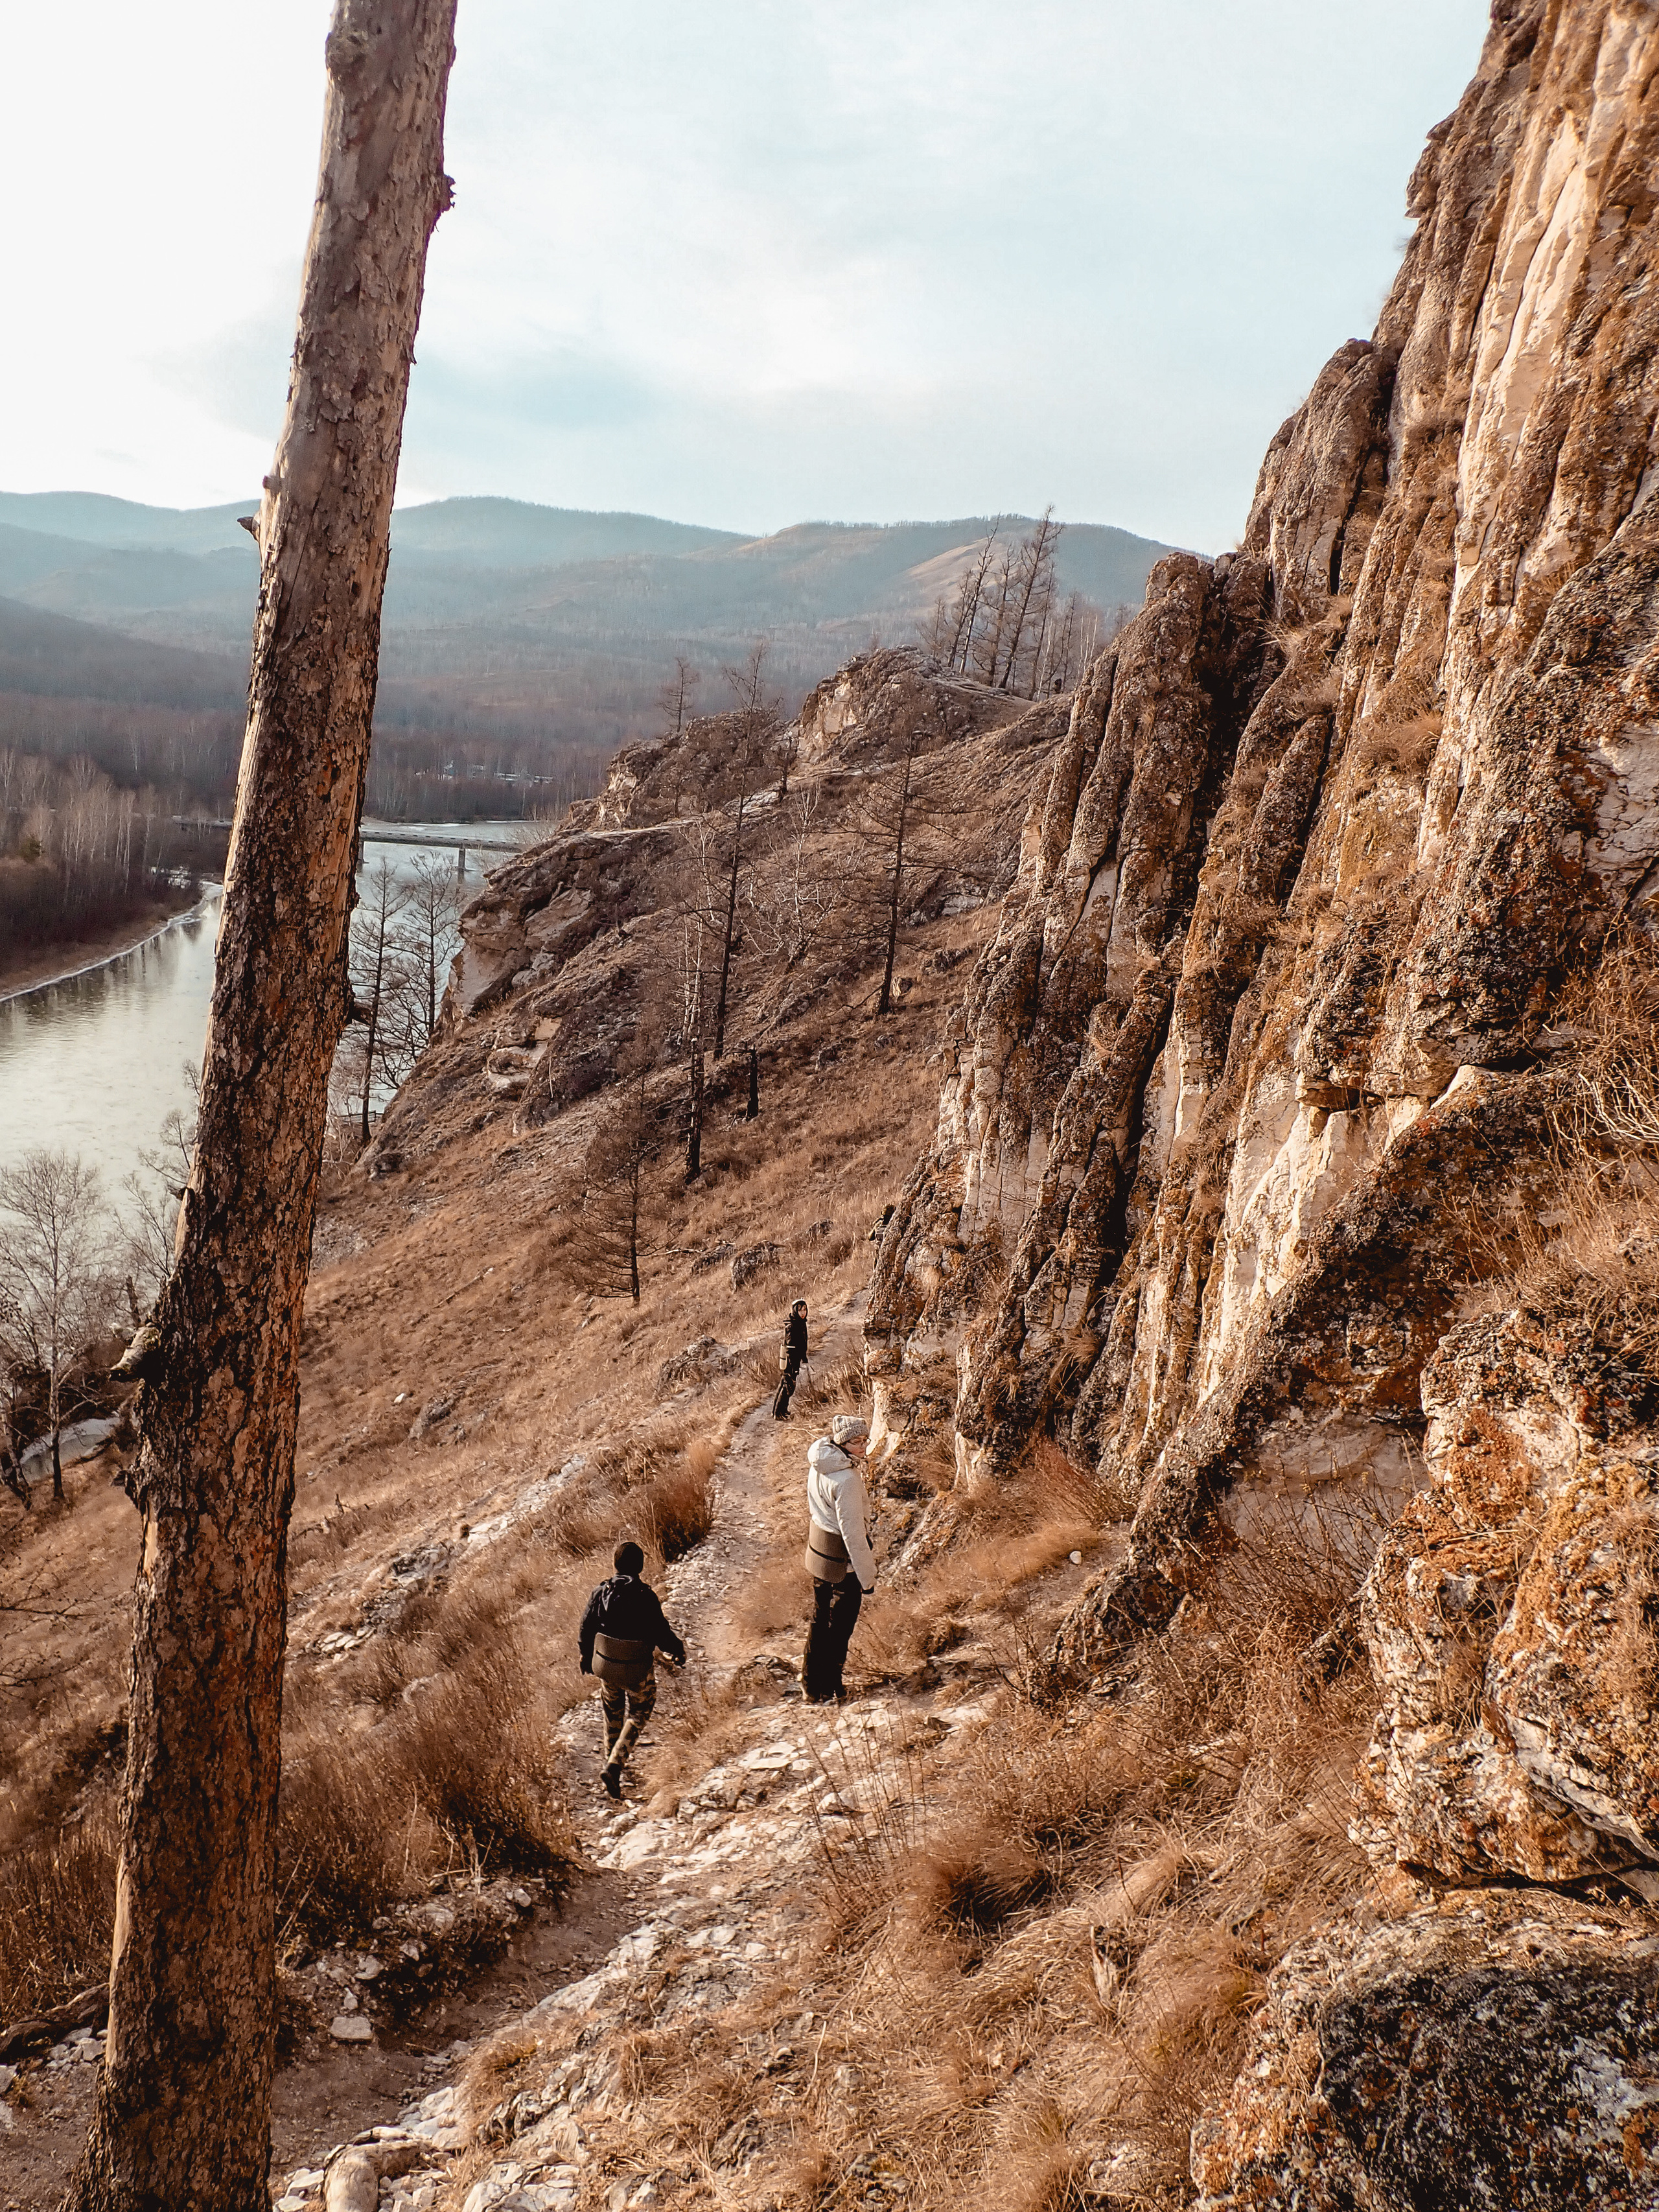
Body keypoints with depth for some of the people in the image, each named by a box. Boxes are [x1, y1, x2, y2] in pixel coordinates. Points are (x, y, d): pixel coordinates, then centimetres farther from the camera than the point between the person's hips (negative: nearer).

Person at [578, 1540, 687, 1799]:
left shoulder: (601, 1592, -8)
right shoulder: (646, 1598, -22)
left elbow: (587, 1628, 3)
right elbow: (661, 1634, -17)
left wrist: (586, 1656, 21)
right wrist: (678, 1650, 3)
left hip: (605, 1665, 4)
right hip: (638, 1671, -4)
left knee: (613, 1714, 26)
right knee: (638, 1715, 17)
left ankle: (612, 1764, 40)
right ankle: (614, 1766, 2)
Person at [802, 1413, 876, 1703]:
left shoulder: (818, 1465, -2)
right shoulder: (846, 1480, -29)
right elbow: (853, 1532, -25)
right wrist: (867, 1579, -17)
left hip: (819, 1550, 8)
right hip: (843, 1560, -8)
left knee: (820, 1619, 22)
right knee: (839, 1627, 8)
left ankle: (811, 1684, 35)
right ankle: (828, 1693, 20)